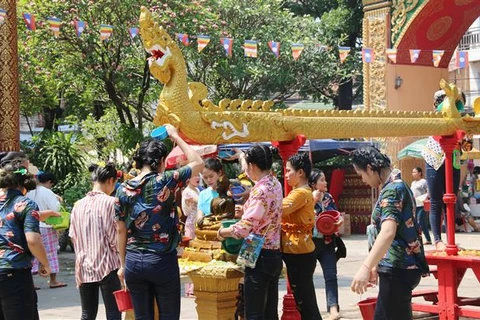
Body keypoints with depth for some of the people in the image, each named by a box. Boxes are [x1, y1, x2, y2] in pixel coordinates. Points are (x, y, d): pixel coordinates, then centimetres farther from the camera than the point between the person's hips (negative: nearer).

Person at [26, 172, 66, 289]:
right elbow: (55, 208, -16)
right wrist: (57, 200, 2)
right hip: (45, 226, -5)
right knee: (51, 253, 5)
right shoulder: (47, 192, -13)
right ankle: (53, 281, 11)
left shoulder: (30, 192, 5)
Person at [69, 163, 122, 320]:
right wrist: (121, 261, 5)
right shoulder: (110, 202, -10)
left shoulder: (78, 204, 7)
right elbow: (114, 237, -10)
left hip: (83, 267, 6)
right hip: (107, 266, -5)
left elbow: (73, 237, 11)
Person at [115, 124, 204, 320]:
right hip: (162, 261, -4)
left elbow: (121, 231, 7)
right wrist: (176, 137, 9)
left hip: (133, 261, 4)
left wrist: (122, 264, 16)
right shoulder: (164, 181, -11)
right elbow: (198, 163, 1)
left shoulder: (123, 189, 1)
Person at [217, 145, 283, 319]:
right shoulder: (275, 184, 9)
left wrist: (221, 232, -7)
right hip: (274, 255, 9)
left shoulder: (261, 190, -19)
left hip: (260, 258, -9)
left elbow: (244, 228, -23)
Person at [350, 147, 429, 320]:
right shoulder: (395, 187, 16)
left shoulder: (391, 190, -16)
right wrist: (376, 265, 25)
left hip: (398, 268, -10)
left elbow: (388, 232, -31)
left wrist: (365, 267, -38)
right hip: (399, 266, 10)